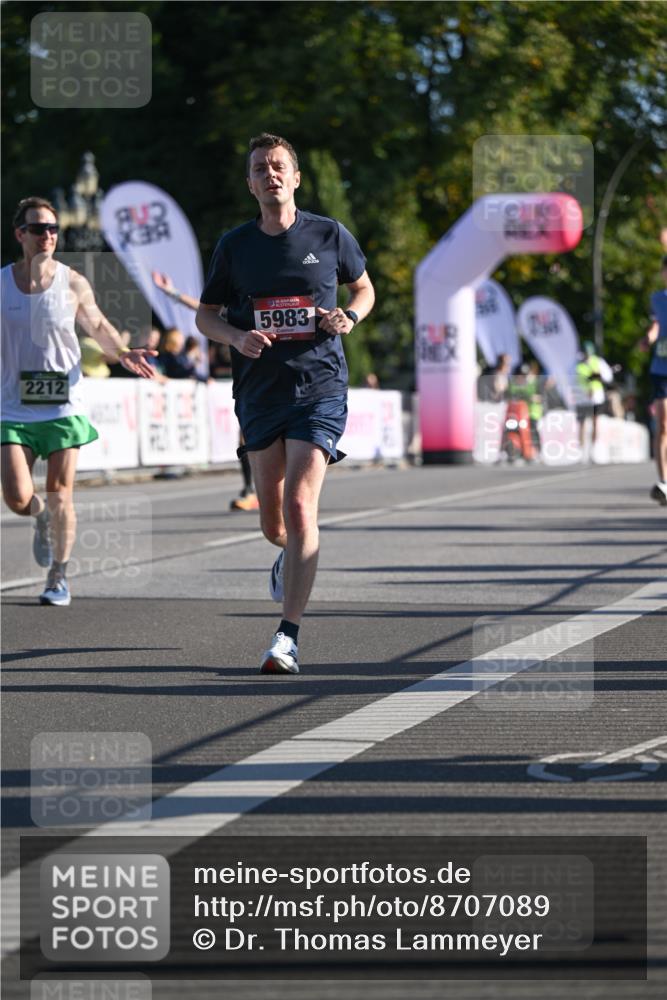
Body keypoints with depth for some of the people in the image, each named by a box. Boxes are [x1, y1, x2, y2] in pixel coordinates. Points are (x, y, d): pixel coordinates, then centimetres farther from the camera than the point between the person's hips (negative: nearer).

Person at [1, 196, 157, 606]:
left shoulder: (73, 284, 0)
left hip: (64, 406, 0)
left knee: (60, 494, -1)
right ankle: (42, 518, 29)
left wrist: (121, 352, -4)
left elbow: (98, 326, 13)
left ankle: (59, 578, 15)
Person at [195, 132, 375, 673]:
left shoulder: (329, 235, 1)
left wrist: (350, 316, -5)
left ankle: (288, 637, -16)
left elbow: (365, 288, 17)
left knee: (299, 508, -16)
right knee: (273, 521, 9)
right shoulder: (234, 246, 5)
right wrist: (238, 336, -9)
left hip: (320, 387, -3)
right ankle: (292, 557, 47)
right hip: (260, 390, 3)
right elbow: (206, 316, 13)